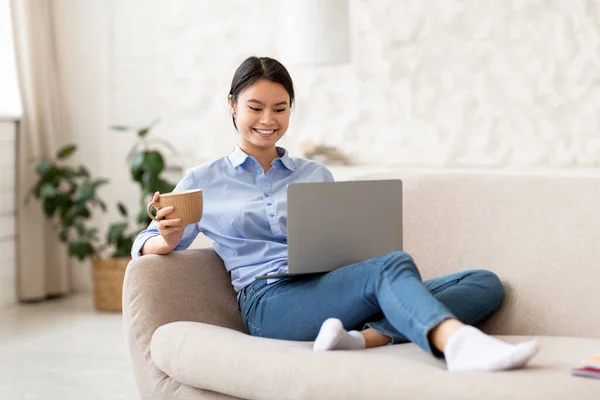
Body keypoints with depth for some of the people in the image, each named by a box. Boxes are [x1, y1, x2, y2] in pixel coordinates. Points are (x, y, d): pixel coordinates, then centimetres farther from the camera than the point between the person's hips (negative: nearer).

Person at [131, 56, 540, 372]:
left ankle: (364, 337, -40)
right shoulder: (203, 181, 18)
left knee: (486, 283, -16)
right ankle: (460, 343, -64)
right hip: (270, 300, -5)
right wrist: (168, 240, -8)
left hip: (332, 290, 5)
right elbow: (145, 244, 17)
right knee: (393, 264, -34)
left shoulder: (316, 174, 26)